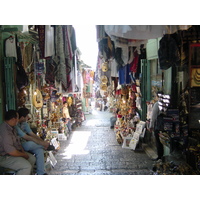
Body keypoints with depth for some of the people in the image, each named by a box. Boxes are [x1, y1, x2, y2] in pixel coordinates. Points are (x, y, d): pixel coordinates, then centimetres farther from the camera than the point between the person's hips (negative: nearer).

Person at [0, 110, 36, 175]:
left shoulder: (11, 127, 7)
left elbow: (17, 141, 18)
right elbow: (10, 151, -29)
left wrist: (23, 152, 3)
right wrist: (24, 155, -13)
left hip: (13, 152, 11)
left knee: (32, 158, 12)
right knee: (27, 166, -24)